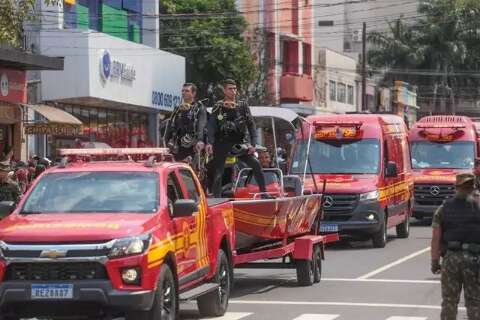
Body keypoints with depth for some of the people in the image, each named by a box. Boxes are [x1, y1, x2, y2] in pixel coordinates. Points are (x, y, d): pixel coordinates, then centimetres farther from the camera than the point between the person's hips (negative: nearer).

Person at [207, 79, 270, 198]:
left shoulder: (243, 106, 9)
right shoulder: (218, 107, 5)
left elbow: (251, 125, 5)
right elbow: (211, 126, -4)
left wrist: (253, 144, -6)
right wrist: (210, 142, -20)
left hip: (239, 144, 1)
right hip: (222, 144, -1)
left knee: (256, 164, -15)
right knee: (217, 173, -3)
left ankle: (264, 194, -10)